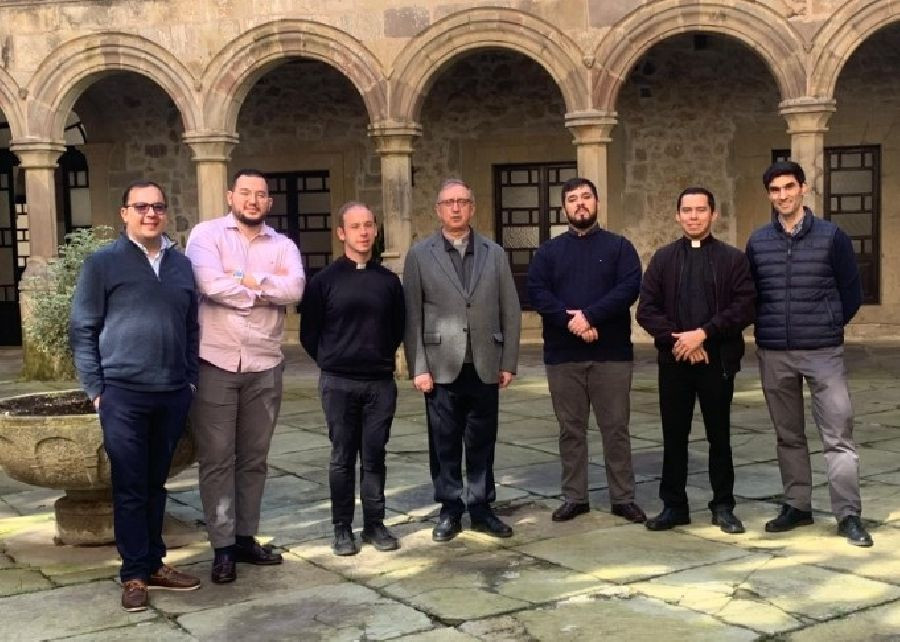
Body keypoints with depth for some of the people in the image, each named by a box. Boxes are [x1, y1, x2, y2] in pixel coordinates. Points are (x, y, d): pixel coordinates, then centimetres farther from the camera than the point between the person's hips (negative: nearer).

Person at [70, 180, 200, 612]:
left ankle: (155, 564, 24)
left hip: (173, 395, 4)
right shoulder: (103, 263, -2)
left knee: (156, 485, 14)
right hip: (124, 395, -4)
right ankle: (134, 575, 11)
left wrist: (191, 379, 10)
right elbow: (82, 330, -2)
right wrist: (96, 390, -6)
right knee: (130, 488, 2)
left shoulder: (181, 264, 10)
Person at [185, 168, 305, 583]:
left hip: (264, 366, 4)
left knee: (254, 458, 12)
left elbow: (295, 289, -11)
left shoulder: (282, 246, 8)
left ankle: (246, 537, 23)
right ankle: (222, 547, 9)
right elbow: (210, 284, -18)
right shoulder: (207, 234, -1)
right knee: (217, 458, 2)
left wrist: (246, 279, -13)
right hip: (215, 363, -3)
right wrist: (269, 289, -9)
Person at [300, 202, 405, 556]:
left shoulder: (388, 280, 5)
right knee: (342, 457, 5)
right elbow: (309, 332, 5)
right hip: (338, 383, -2)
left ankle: (375, 524, 17)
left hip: (381, 382, 2)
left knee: (374, 456, 7)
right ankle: (342, 528, 14)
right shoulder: (325, 280, -2)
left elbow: (399, 328, 16)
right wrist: (330, 361, 6)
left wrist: (382, 356, 11)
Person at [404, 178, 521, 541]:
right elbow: (412, 317, 0)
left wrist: (509, 363, 2)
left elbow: (510, 311, 8)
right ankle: (450, 511, 17)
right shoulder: (420, 255, 3)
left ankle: (481, 509, 20)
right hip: (442, 368, -1)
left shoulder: (494, 254, 9)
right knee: (444, 444, 5)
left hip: (485, 368, 2)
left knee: (482, 443, 8)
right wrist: (418, 368, -6)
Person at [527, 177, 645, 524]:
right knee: (571, 429, 7)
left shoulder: (619, 246, 6)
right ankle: (574, 497, 16)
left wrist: (589, 316, -19)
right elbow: (536, 292, -3)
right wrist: (570, 321, -17)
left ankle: (623, 498, 12)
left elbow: (629, 288, -9)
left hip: (612, 354, -1)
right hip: (563, 355, 2)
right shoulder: (548, 251, 10)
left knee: (616, 428, 3)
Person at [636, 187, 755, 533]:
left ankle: (723, 506, 17)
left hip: (718, 360, -2)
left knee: (719, 436, 7)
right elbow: (647, 309, 2)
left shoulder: (733, 258, 3)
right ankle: (674, 505, 16)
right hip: (673, 360, 2)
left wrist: (703, 333, -16)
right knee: (674, 435, 7)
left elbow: (745, 307, -8)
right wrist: (676, 339, -12)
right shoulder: (663, 258, 9)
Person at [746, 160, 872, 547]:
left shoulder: (831, 236, -2)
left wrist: (827, 327, 6)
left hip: (823, 352, -3)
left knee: (838, 436, -5)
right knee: (788, 436, 11)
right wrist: (769, 328, 7)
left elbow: (851, 293, 4)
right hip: (773, 354, 3)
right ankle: (797, 506, 22)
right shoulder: (758, 242, 6)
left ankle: (849, 515, -1)